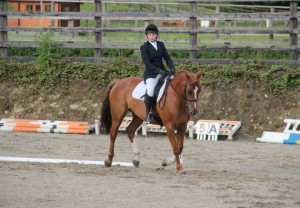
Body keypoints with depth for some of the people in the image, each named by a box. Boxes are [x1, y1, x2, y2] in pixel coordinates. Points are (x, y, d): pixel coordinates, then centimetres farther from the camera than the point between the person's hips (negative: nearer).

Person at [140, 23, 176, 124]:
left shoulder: (161, 44, 11)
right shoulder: (144, 47, -5)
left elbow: (167, 57, 9)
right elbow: (147, 63, -14)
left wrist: (172, 68, -10)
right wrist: (159, 71, -24)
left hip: (162, 71, 6)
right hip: (151, 73, -6)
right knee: (150, 91, -31)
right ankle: (148, 114, -14)